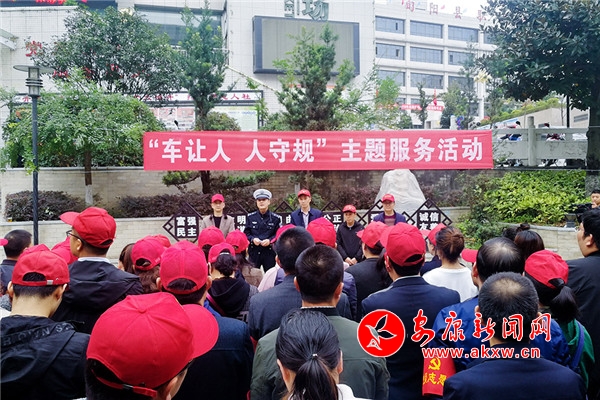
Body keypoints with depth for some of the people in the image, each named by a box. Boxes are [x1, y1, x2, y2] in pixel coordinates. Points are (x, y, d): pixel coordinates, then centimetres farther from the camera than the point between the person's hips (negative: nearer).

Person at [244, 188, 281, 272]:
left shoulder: (275, 218, 3)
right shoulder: (250, 217, 8)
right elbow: (246, 233, 6)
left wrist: (270, 240, -16)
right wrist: (252, 239, -13)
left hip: (269, 252, -1)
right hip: (254, 252, 1)